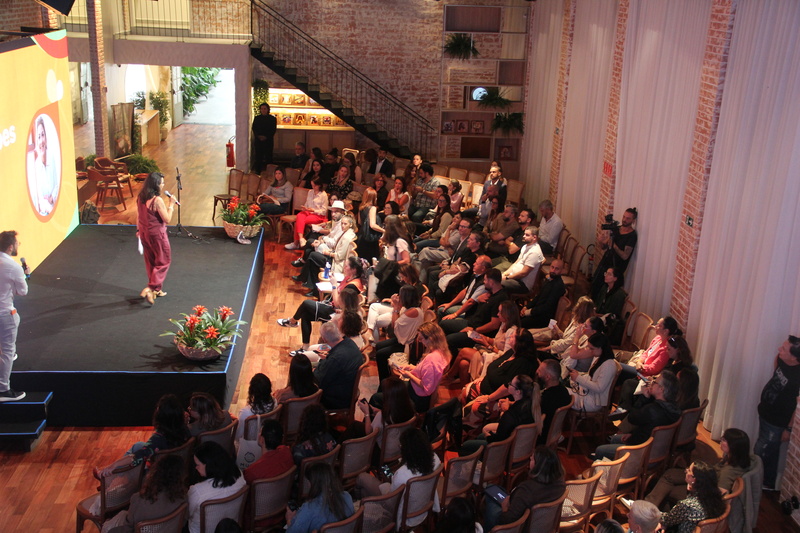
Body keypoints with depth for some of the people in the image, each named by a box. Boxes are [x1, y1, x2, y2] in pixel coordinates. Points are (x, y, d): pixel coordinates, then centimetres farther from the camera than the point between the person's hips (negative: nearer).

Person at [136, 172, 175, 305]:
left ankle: (156, 289, 31)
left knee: (151, 262, 18)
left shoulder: (140, 198, 0)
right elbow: (167, 219, -20)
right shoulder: (157, 200, -23)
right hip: (157, 234, -8)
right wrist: (171, 205, -11)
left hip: (144, 233, 8)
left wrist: (138, 230, 21)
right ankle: (150, 288, -5)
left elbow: (139, 216, 10)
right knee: (163, 262, 6)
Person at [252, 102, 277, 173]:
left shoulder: (272, 119, 4)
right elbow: (254, 128, 8)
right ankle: (258, 171, 4)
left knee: (268, 156, -4)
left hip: (268, 140, -2)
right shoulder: (257, 118, 12)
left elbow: (273, 130, -1)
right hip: (258, 140, 2)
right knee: (258, 156, 0)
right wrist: (258, 136, -9)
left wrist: (266, 137, -12)